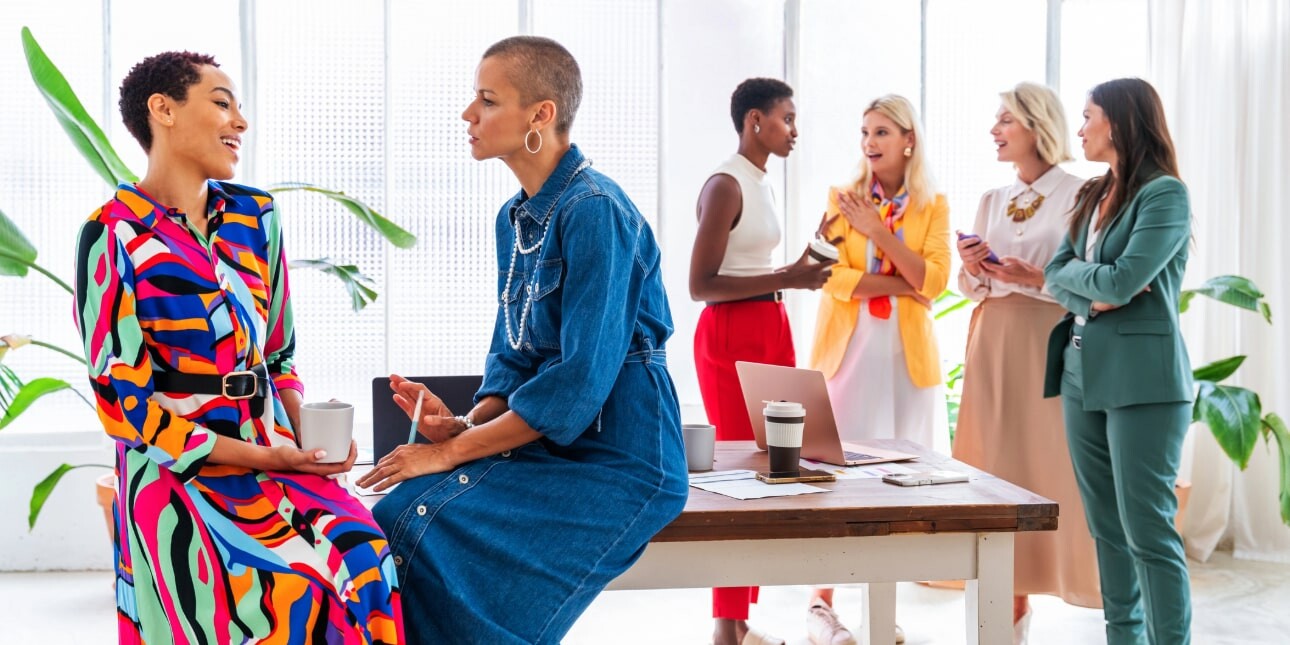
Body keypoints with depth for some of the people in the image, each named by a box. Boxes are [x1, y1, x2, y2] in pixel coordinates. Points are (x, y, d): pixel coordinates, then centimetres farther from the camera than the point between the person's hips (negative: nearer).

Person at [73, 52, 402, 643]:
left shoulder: (255, 216, 10)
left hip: (275, 449, 5)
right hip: (177, 471, -4)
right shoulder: (114, 235, -5)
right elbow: (124, 402, -8)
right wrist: (257, 457, -13)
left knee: (365, 563, -25)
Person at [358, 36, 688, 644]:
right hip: (544, 442, 8)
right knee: (396, 512, -13)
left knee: (432, 532, -22)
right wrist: (466, 423, -6)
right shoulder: (515, 218, 11)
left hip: (616, 457, -8)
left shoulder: (594, 210, -16)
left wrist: (454, 451, -17)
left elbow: (583, 379, -21)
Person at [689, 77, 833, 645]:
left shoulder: (762, 184, 14)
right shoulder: (725, 185, -13)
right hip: (731, 336, -9)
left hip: (772, 330, 9)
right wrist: (786, 280, -21)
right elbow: (700, 285, -18)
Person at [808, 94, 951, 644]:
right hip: (847, 349, -1)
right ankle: (823, 598, 5)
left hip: (906, 353, 1)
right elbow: (834, 278, -8)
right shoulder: (841, 198, 4)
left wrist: (879, 231, -13)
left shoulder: (933, 206, 6)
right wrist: (904, 284, -13)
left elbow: (935, 280, -7)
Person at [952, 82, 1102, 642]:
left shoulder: (1078, 195, -4)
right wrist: (973, 270, -5)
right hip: (993, 345, 6)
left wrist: (1035, 277, -21)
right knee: (999, 465, 5)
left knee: (1052, 466, -7)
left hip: (1051, 345, -6)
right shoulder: (992, 201, 14)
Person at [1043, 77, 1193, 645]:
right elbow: (1056, 273, 8)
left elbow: (1121, 280, -17)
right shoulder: (1092, 196, 16)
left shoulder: (1164, 194, -9)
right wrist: (1094, 297, -10)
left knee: (1147, 530, -8)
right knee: (1106, 526, 11)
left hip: (1140, 378, -8)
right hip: (1082, 372, 8)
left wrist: (1076, 271, 1)